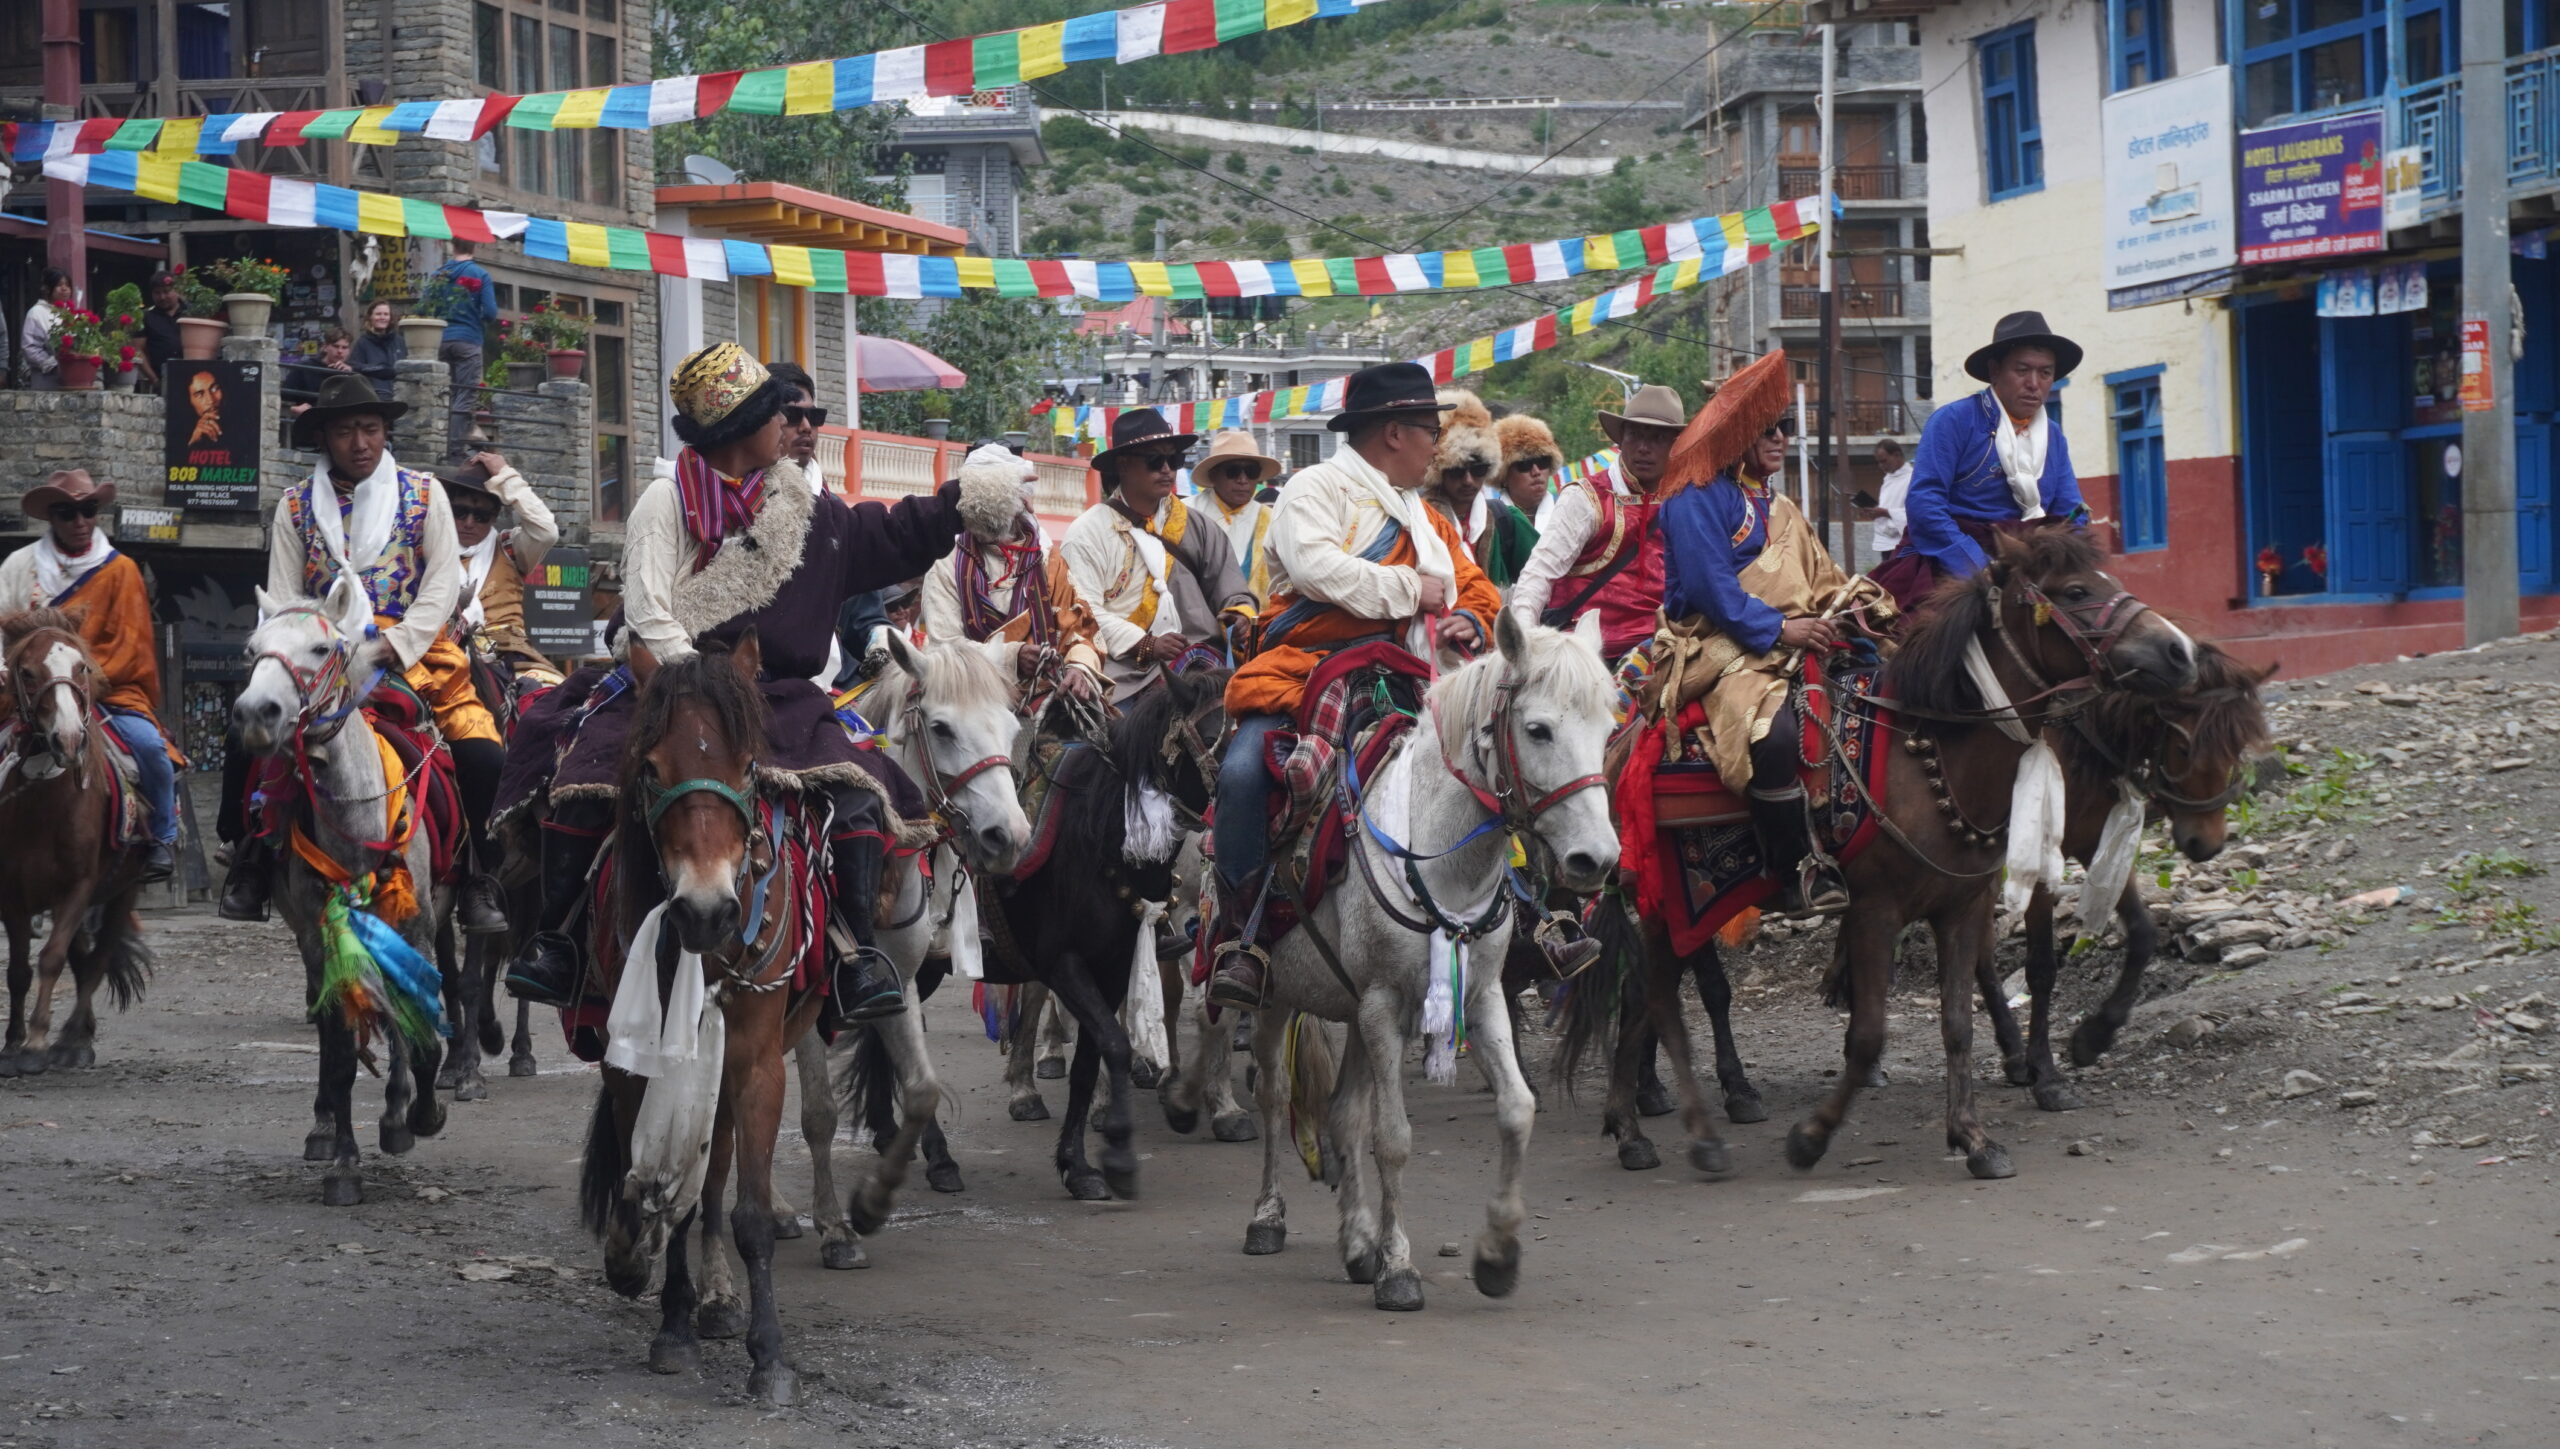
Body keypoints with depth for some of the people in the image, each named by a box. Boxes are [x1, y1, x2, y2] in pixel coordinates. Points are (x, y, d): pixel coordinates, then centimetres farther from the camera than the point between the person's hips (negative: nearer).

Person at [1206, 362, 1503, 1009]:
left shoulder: (1429, 520, 26)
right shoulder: (1319, 488, 3)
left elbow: (1478, 595, 26)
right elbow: (1316, 567, -16)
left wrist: (1470, 624, 1)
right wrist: (1411, 589, -9)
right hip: (1302, 673, -6)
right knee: (1244, 772, -28)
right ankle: (1240, 939, -23)